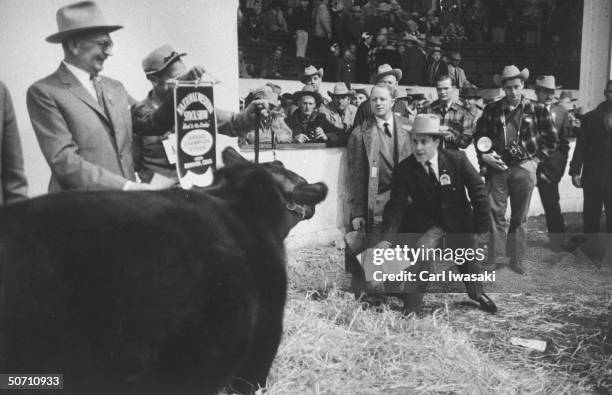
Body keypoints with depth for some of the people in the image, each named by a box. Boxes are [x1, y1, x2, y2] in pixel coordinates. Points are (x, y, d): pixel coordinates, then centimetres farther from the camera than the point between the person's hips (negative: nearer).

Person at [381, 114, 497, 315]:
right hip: (425, 225, -1)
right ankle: (410, 311, -2)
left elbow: (478, 191, -11)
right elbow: (396, 206, -16)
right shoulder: (404, 169, -18)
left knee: (467, 259, 18)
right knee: (419, 261, -20)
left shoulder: (457, 159, -19)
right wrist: (387, 238, -27)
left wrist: (481, 228, -10)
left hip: (459, 223, 1)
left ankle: (477, 293, 50)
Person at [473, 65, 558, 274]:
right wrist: (484, 156, -3)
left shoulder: (536, 110, 1)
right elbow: (478, 135, 10)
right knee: (495, 214, -1)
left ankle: (516, 259, 20)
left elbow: (551, 141, 6)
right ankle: (494, 257, 8)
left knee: (519, 216, 8)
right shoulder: (491, 110, 4)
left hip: (523, 168, 0)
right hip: (497, 166, 1)